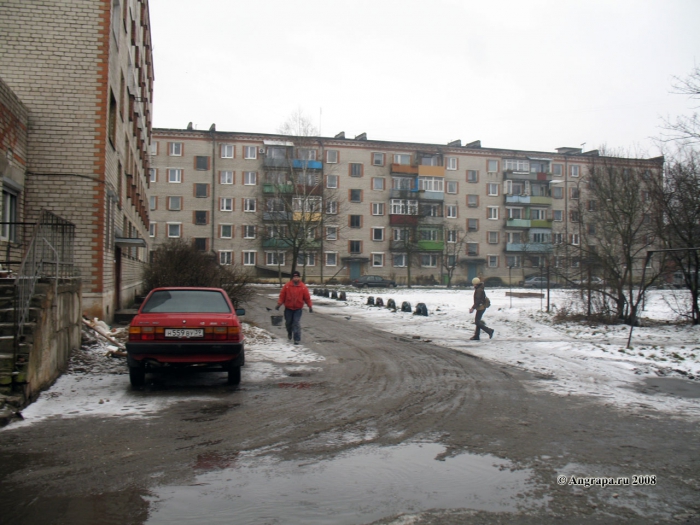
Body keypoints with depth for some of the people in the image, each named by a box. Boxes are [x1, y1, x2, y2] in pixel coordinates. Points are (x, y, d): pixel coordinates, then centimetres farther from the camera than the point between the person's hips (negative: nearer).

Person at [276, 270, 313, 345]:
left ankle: (297, 339, -3)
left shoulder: (303, 287, -5)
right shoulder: (287, 286, -4)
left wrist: (310, 306, -5)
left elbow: (307, 298, -2)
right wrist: (279, 304, -8)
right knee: (288, 322, 15)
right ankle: (289, 333, 45)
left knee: (296, 324, -8)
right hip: (288, 308, 2)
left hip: (298, 309, -2)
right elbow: (282, 296, -1)